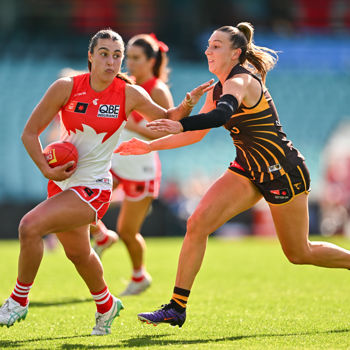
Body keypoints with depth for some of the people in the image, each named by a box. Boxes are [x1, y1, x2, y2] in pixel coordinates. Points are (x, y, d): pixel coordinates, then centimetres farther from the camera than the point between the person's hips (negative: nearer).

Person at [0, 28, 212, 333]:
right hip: (63, 181, 5)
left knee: (30, 226, -25)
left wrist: (187, 104, -13)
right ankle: (106, 305, 50)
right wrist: (47, 169, -13)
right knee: (78, 253, 23)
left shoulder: (130, 94, -10)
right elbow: (30, 132, -2)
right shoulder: (67, 87, -8)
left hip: (93, 188, -4)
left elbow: (166, 120, 6)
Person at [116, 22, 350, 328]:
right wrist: (151, 146, 9)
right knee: (198, 224, -11)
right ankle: (177, 308, -9)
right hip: (248, 170, 8)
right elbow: (197, 133, 16)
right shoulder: (218, 89, 5)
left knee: (299, 254, 6)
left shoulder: (240, 82, -22)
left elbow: (221, 115, -44)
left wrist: (180, 126, -59)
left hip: (283, 171, -8)